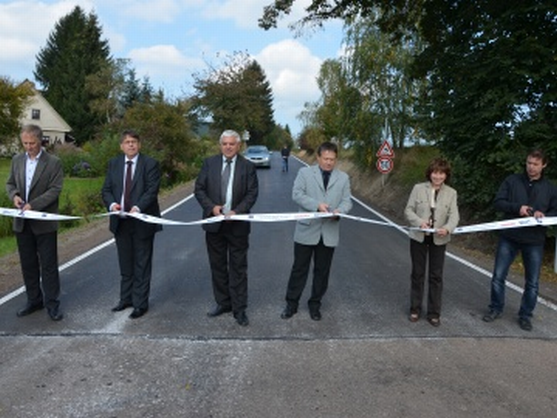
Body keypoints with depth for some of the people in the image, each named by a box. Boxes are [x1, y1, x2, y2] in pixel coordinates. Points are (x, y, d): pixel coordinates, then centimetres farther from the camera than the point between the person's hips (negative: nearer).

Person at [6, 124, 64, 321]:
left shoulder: (53, 162, -7)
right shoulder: (17, 160, 9)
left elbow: (55, 190, -12)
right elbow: (10, 183, 16)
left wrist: (33, 204, -21)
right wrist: (14, 195, -6)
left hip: (44, 222, -5)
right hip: (22, 223, 5)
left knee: (48, 265, 1)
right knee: (28, 264, 13)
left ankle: (52, 304, 10)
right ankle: (34, 300, 26)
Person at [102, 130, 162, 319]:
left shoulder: (150, 164, -6)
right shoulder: (114, 163, 8)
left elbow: (152, 190, -14)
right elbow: (106, 189, 6)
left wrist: (138, 207, -29)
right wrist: (112, 204, -15)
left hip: (142, 222, -4)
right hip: (120, 222, 5)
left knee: (142, 265, 4)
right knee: (125, 264, 16)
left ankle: (140, 303, 12)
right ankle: (126, 298, 29)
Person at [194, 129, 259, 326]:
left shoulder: (247, 167, -1)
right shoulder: (209, 163, 3)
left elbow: (252, 193, -4)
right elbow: (199, 189, 2)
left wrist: (237, 211, -18)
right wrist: (211, 207, -13)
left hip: (238, 224, -2)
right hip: (214, 222, 2)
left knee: (238, 267, 3)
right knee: (218, 266, 12)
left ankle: (239, 309, 11)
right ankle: (223, 303, 27)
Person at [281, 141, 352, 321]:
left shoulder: (343, 177, 9)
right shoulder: (305, 172, 2)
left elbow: (347, 201, 5)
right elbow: (297, 194, -9)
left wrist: (339, 210, -18)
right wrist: (317, 205, -22)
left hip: (329, 232, 2)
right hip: (307, 230, -2)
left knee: (322, 271, 11)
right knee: (299, 269, 5)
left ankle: (315, 304, 26)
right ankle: (291, 303, 18)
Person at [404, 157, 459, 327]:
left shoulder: (451, 193, -1)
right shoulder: (418, 188, -4)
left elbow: (454, 215, -8)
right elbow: (408, 210, -3)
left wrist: (447, 228, -28)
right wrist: (419, 222, -22)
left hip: (439, 239, 1)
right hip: (418, 237, -1)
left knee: (436, 275, 6)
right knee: (418, 273, 11)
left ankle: (434, 313, 18)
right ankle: (415, 309, 25)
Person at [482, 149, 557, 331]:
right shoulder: (512, 181, 1)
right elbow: (498, 202, -3)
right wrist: (517, 207, -20)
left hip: (534, 241, 1)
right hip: (509, 238, -1)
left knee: (532, 282, 7)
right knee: (498, 276, 6)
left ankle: (525, 315, 23)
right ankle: (496, 308, 23)